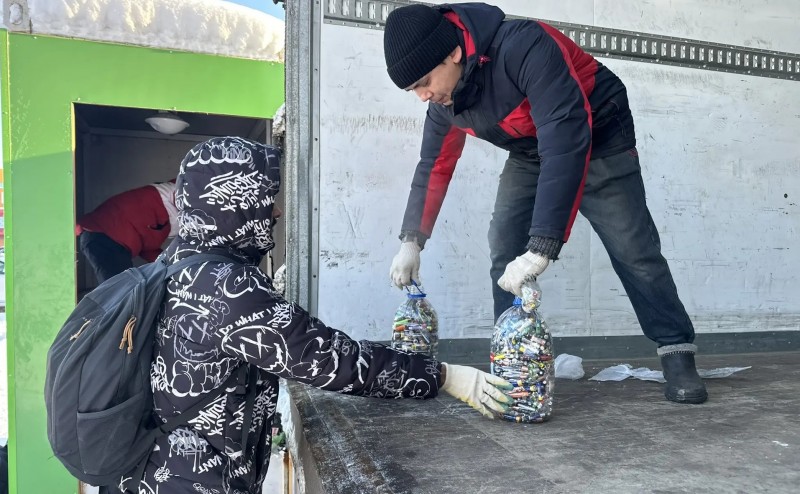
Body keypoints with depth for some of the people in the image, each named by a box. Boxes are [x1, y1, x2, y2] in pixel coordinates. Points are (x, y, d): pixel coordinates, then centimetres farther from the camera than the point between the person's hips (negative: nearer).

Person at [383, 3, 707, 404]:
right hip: (529, 153, 6)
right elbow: (434, 166, 0)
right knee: (504, 251, -6)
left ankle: (678, 355, 5)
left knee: (632, 248, -7)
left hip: (598, 139, -6)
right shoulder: (444, 98, -13)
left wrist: (542, 248, -48)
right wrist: (411, 240, -6)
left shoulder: (524, 46, -37)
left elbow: (566, 142, -44)